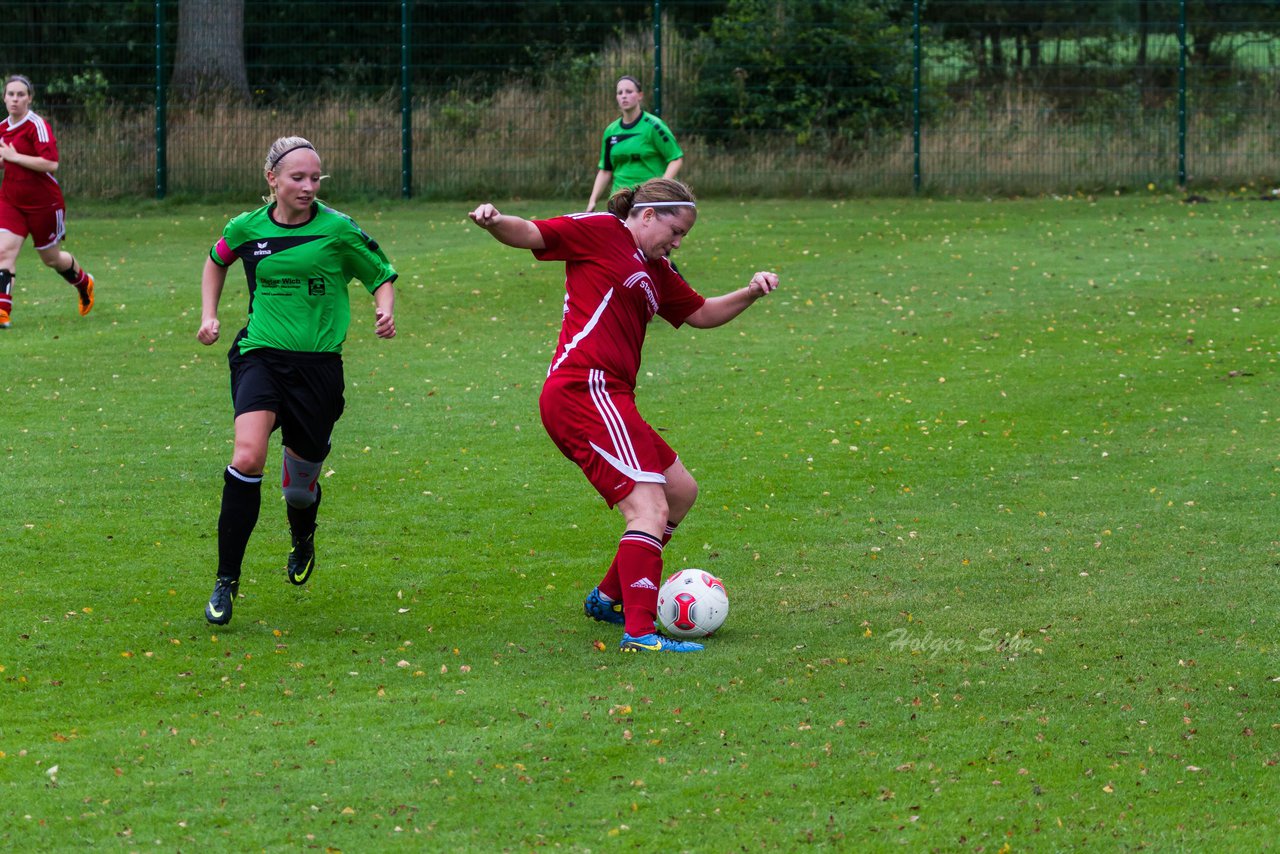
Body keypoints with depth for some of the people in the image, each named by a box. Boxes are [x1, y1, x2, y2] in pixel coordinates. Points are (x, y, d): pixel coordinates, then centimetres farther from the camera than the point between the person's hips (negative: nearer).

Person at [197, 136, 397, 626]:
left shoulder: (338, 230, -5)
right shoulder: (246, 229, 2)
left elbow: (381, 275, 9)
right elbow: (216, 261, 25)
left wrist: (385, 311, -11)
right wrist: (208, 316, 15)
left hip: (318, 364, 0)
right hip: (260, 355, 0)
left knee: (301, 480, 10)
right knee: (248, 457, -24)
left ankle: (302, 537, 51)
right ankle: (226, 581, -16)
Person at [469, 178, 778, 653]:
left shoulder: (656, 271, 25)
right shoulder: (599, 232, 1)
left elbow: (702, 314, 34)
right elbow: (530, 235, -6)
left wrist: (749, 294, 18)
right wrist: (494, 222, -27)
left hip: (607, 399, 10)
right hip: (586, 389, -10)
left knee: (681, 492, 22)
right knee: (650, 507, -17)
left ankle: (608, 598, 30)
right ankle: (640, 633, -24)